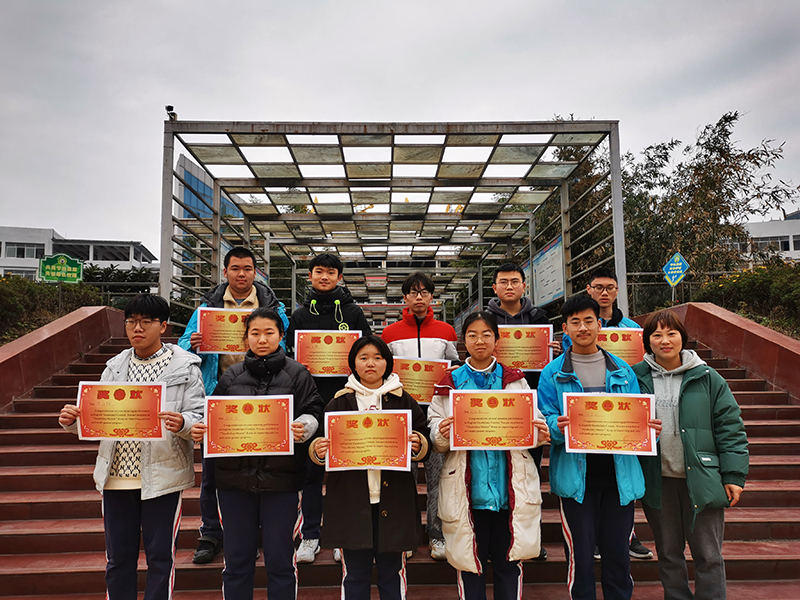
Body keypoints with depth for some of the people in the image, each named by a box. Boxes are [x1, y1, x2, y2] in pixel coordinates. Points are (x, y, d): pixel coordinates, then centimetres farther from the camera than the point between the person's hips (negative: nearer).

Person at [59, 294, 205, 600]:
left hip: (161, 476, -4)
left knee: (160, 557, 6)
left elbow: (200, 419, -8)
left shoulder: (185, 367, -3)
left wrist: (182, 424, -29)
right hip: (116, 474, 4)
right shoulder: (115, 367, 11)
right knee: (118, 558, 15)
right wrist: (73, 420, -7)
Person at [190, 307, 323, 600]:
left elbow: (312, 413, -2)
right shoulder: (231, 376, 11)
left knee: (280, 559, 7)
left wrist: (302, 428, -22)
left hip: (280, 477, -2)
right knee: (237, 559, 12)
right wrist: (200, 429, -8)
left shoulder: (297, 374, 3)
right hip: (235, 475, 2)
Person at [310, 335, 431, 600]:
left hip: (393, 499, 0)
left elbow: (426, 444, 7)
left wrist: (417, 444, -15)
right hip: (351, 498, 0)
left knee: (392, 572, 11)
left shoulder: (404, 401, 7)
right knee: (354, 573, 9)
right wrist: (318, 450, -14)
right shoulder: (339, 403, 7)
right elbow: (321, 445, 8)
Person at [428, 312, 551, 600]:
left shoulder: (515, 380, 7)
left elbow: (533, 425, 8)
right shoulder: (450, 383, 4)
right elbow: (436, 436, 3)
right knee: (470, 561, 9)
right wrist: (442, 433, -19)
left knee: (509, 563, 10)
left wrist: (540, 433, -14)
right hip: (467, 489, 0)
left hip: (510, 487, 1)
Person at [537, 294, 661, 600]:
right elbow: (545, 421, -3)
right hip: (576, 475, -2)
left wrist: (649, 428, -10)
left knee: (618, 553, 11)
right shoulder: (553, 374, 2)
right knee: (580, 555, 6)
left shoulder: (622, 371, 10)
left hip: (619, 474, 2)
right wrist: (558, 427, -25)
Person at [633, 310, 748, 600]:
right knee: (668, 553, 15)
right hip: (657, 481, 2)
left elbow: (730, 429, -1)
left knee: (708, 555, 7)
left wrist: (734, 476, -6)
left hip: (701, 479, -1)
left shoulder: (708, 378, -1)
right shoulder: (636, 378, 1)